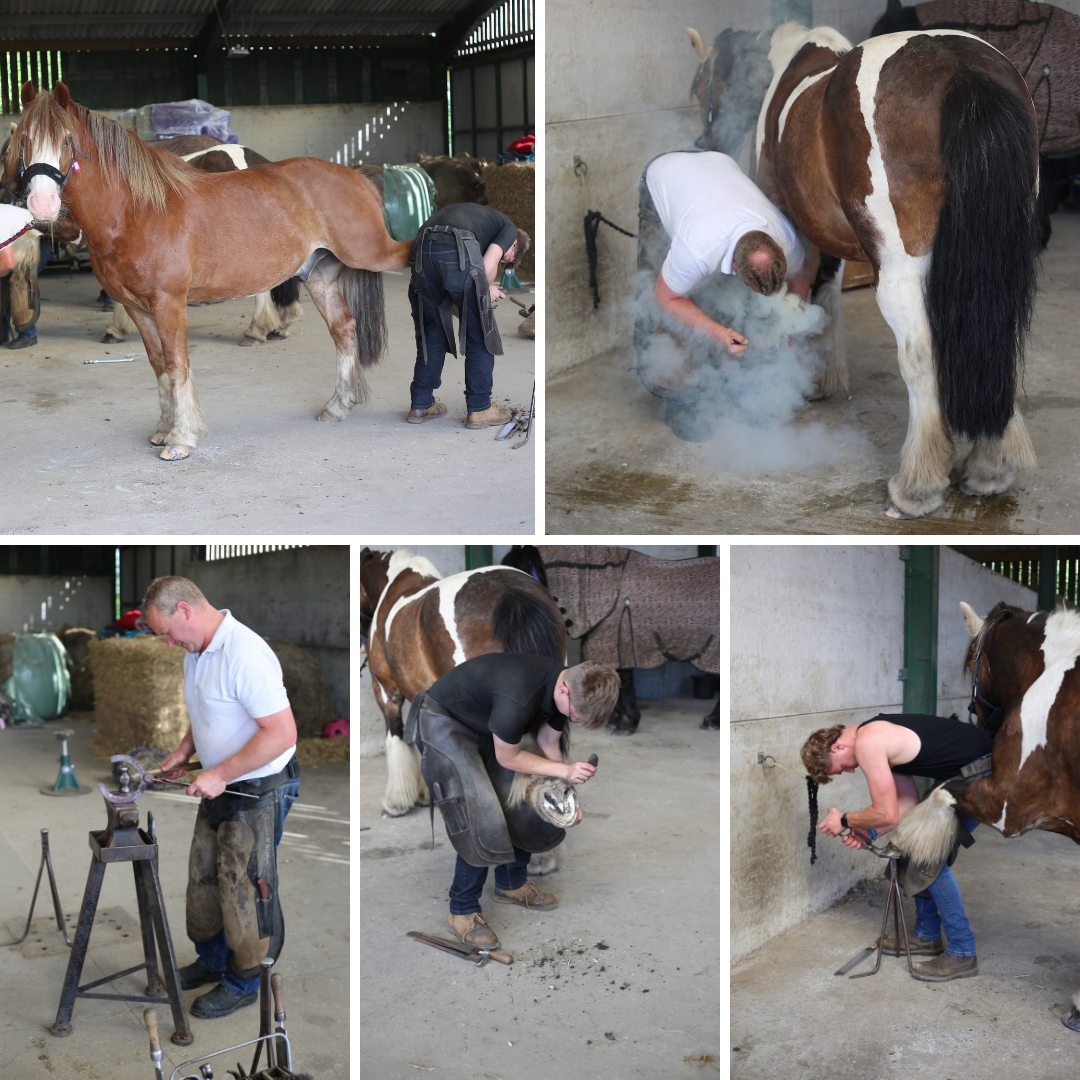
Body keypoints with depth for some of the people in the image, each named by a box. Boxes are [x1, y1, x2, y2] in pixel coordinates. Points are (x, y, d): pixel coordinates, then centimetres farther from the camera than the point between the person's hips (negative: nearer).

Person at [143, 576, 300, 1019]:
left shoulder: (244, 654, -28)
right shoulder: (196, 653, 6)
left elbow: (282, 733, -31)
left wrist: (220, 774, -26)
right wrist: (185, 750, 6)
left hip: (258, 792, -10)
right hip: (220, 788, 10)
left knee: (244, 889, 4)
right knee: (203, 878, 20)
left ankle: (243, 982, 21)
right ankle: (212, 960, 39)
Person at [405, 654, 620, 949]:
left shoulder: (568, 690, -12)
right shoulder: (518, 697, -40)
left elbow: (548, 743, 4)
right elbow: (508, 758, -23)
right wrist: (565, 771, -23)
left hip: (484, 725, 9)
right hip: (443, 723, -9)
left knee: (523, 805, 7)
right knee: (480, 818, -17)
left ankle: (511, 885, 27)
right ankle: (462, 911, -3)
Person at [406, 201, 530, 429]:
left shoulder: (480, 215, 39)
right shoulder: (509, 228, 19)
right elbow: (488, 267, 2)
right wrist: (487, 289, 21)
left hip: (421, 249, 7)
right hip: (455, 252, -7)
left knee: (431, 332, 20)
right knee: (480, 333, 8)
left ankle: (421, 406, 24)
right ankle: (479, 408, 13)